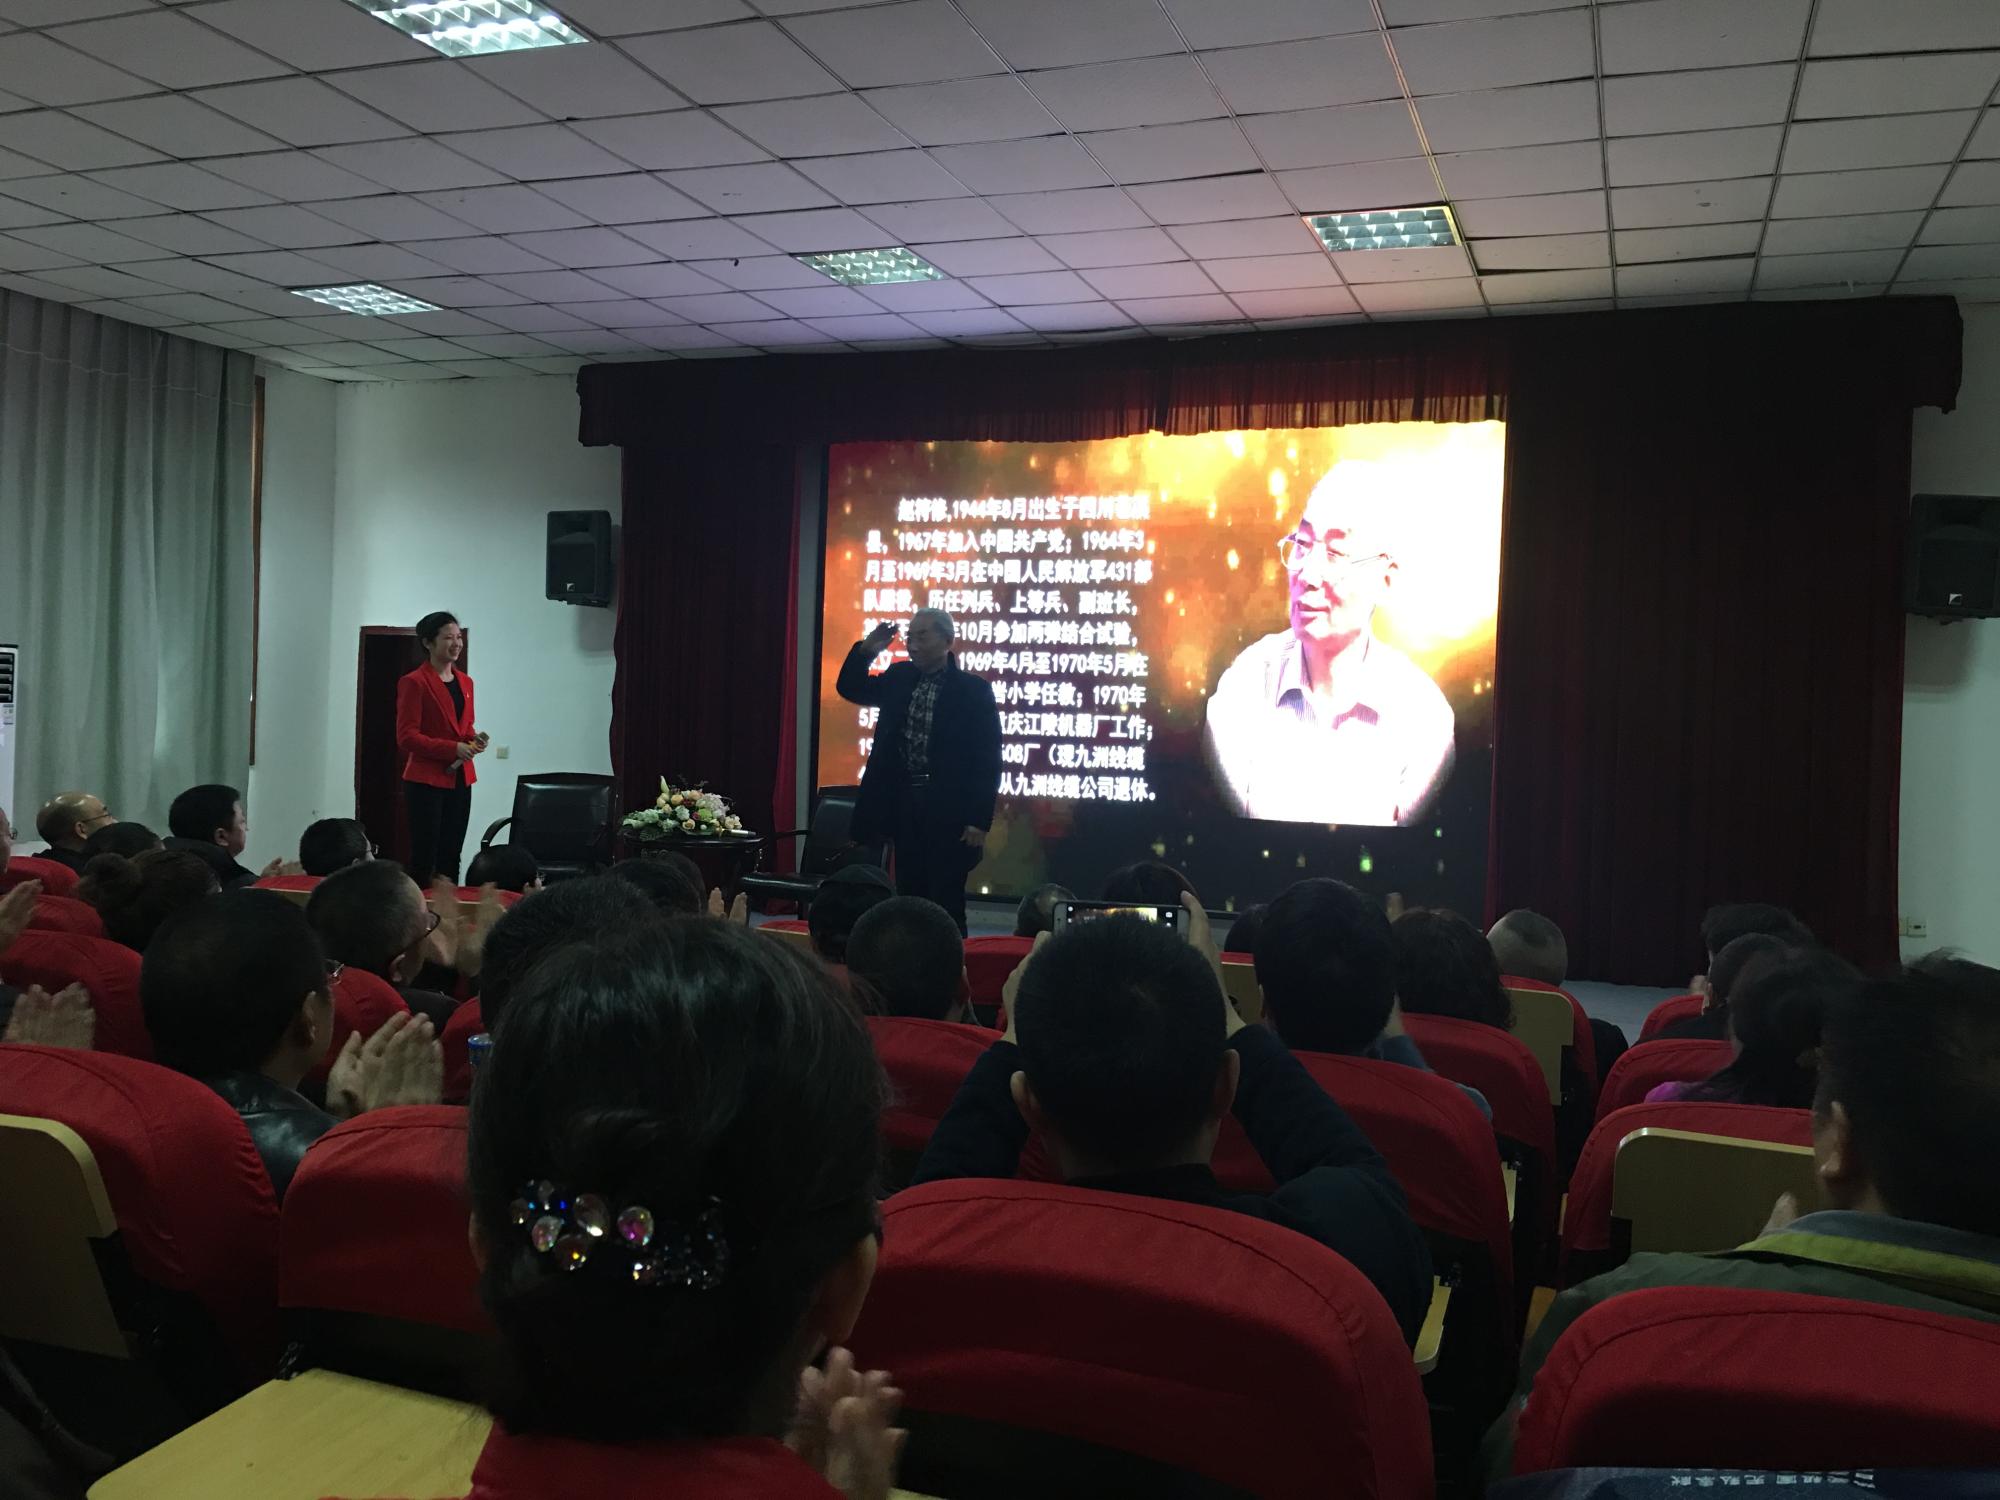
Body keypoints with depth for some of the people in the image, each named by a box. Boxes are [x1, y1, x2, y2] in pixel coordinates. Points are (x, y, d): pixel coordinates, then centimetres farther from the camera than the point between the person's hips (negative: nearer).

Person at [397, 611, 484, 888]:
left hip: (460, 780, 7)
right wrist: (453, 749, -21)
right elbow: (406, 737, -13)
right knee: (424, 857, -4)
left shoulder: (465, 682, 13)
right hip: (426, 781, -7)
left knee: (451, 857, 10)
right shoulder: (414, 682, -8)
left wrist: (474, 739, -1)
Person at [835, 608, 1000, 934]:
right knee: (909, 897, 11)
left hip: (948, 809, -5)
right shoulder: (899, 678, 9)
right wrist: (867, 650, 3)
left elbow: (988, 759, -9)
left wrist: (979, 821, -14)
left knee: (946, 901, -1)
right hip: (904, 803, 6)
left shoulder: (973, 690, -7)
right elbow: (849, 688, 21)